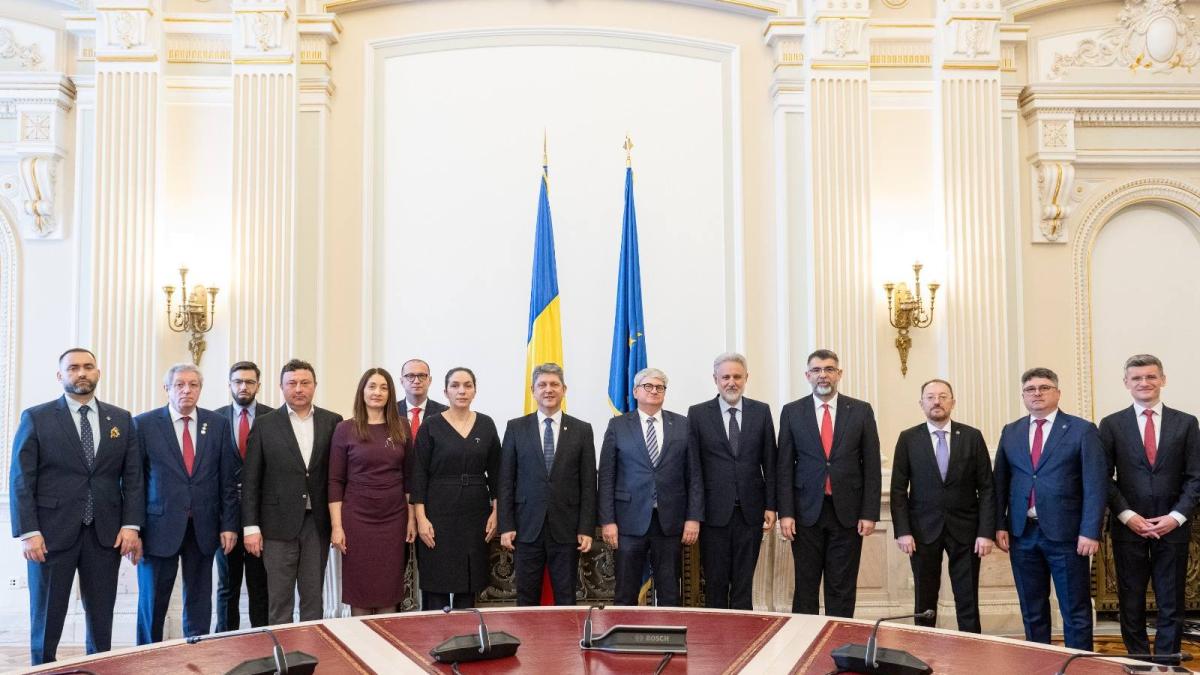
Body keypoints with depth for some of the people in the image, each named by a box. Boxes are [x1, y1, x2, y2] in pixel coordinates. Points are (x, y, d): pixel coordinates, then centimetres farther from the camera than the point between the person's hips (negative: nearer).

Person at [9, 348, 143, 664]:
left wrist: (131, 525, -3)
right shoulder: (35, 418, 1)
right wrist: (29, 532, -11)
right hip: (53, 532, -2)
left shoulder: (122, 420, 8)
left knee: (101, 618, 7)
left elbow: (133, 477, 7)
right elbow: (21, 480, -3)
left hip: (106, 533, 2)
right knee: (46, 617, 8)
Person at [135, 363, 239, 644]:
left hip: (203, 528, 2)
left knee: (199, 605, 10)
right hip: (160, 526, -2)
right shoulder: (144, 424, -1)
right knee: (152, 604, 9)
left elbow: (228, 479, 6)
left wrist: (229, 524, 1)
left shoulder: (218, 424, 5)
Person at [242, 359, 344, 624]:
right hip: (279, 522, -1)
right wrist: (251, 527, -5)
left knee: (313, 598, 9)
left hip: (317, 522, 1)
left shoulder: (332, 422, 4)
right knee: (279, 601, 5)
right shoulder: (265, 425, 1)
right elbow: (251, 480, 1)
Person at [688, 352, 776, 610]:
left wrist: (771, 506, 1)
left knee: (744, 584, 8)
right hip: (714, 511, -1)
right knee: (715, 584, 6)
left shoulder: (761, 412, 6)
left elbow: (770, 463, 7)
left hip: (751, 511, 2)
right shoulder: (698, 414, 1)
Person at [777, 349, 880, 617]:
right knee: (805, 587, 5)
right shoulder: (791, 412, 4)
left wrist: (870, 513, -3)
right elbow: (785, 466, 3)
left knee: (843, 589, 6)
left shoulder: (861, 411, 4)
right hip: (806, 511, 0)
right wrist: (785, 512, -4)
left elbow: (871, 465, 3)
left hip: (848, 512, 0)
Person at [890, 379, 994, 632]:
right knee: (924, 602, 7)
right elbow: (898, 490, 0)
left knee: (968, 602, 4)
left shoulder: (972, 437, 2)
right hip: (923, 529, 0)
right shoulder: (908, 439, 2)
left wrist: (986, 532, -6)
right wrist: (902, 531, -8)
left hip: (965, 529, 0)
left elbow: (986, 488, 1)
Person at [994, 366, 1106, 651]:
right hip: (1022, 534, 4)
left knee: (1076, 611, 3)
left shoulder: (1082, 430, -2)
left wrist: (1090, 532, -12)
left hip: (1066, 534, -4)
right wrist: (1000, 526, 3)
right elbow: (1000, 483, 11)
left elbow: (1095, 485, -6)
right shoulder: (1010, 432, 10)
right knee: (1032, 611, 11)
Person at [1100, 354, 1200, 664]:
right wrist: (1127, 515, -10)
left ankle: (1167, 666, 19)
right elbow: (1104, 478, 0)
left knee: (1171, 605, 8)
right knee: (1131, 605, 6)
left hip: (1173, 526, 1)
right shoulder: (1111, 424, 2)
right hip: (1129, 526, 0)